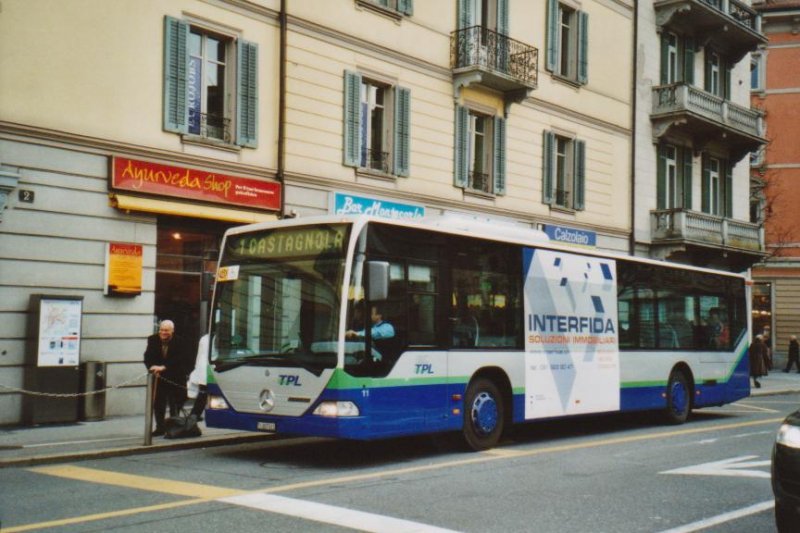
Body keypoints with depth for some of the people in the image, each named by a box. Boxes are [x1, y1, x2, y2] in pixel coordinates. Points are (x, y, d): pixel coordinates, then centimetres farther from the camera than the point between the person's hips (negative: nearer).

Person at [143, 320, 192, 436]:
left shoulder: (179, 342, -14)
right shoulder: (153, 340, -3)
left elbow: (178, 360, -23)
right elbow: (148, 357, -6)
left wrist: (164, 367, -34)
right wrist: (152, 367, -26)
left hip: (175, 377, -3)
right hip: (158, 377, 3)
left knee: (175, 404, -2)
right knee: (158, 403, 5)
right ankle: (160, 427, 14)